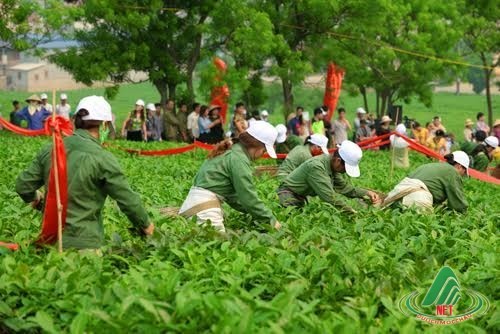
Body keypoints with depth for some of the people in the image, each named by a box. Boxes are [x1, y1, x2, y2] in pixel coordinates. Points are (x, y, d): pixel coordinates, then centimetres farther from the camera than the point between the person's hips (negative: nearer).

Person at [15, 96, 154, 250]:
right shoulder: (102, 159, -12)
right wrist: (145, 225, 11)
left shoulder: (50, 150, 3)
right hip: (84, 243, -5)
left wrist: (34, 198, 33)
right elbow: (128, 199, -6)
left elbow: (22, 185, 10)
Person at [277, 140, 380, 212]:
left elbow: (344, 187, 8)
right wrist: (351, 212, -29)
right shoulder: (316, 166, -30)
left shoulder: (333, 165, -1)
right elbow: (329, 197, -33)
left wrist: (367, 193, -4)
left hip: (301, 196, 9)